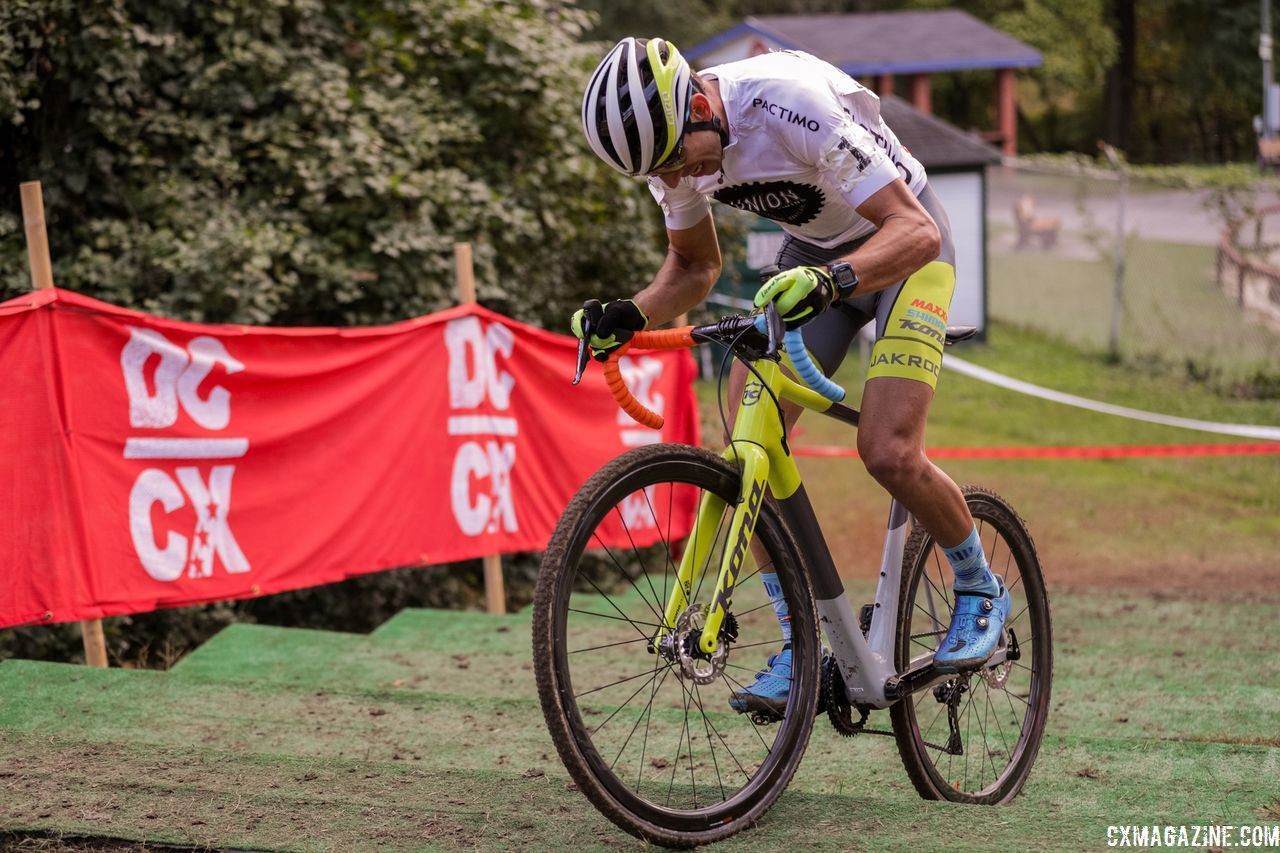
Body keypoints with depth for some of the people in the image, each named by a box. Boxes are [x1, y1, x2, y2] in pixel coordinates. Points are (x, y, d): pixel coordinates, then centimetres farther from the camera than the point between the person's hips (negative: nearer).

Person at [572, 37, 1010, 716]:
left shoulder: (793, 105, -37)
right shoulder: (670, 141, -15)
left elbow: (915, 229, -37)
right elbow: (696, 265, 3)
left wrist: (830, 279, -55)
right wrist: (632, 315, -17)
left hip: (903, 242, -6)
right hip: (811, 253, 7)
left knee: (887, 454, -21)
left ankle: (980, 590, 6)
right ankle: (800, 644, 1)